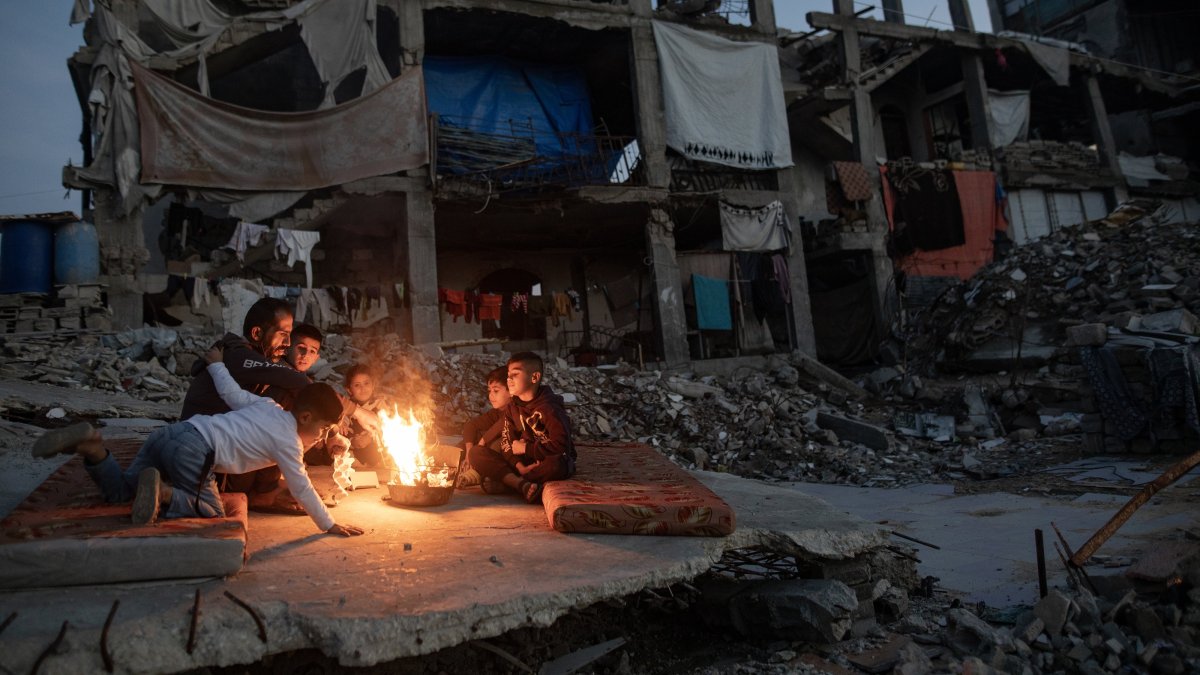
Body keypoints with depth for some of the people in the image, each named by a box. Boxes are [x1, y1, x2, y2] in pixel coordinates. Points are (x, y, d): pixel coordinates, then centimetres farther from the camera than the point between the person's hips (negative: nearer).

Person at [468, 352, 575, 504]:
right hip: (524, 462, 6)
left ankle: (503, 481, -24)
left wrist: (525, 448, -13)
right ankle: (522, 484, -29)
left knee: (556, 466, -42)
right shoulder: (511, 407, 4)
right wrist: (519, 466, -19)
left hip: (549, 461, -5)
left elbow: (560, 445, -25)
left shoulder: (548, 407, -17)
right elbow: (507, 442, 1)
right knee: (476, 453, -10)